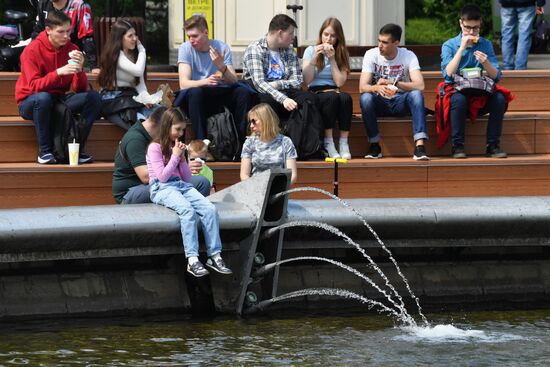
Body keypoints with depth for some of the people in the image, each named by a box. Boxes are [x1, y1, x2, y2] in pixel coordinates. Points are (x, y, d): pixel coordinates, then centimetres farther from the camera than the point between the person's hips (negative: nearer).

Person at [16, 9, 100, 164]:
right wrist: (58, 73, -40)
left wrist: (79, 70, -25)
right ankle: (44, 151, -25)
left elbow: (80, 89, -5)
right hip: (30, 103, -5)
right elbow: (34, 86, -27)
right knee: (43, 97, -39)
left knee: (94, 97, -16)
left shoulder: (72, 49, -3)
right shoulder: (32, 50, -16)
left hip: (59, 100, 5)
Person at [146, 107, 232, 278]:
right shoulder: (155, 148, 0)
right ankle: (192, 259, -42)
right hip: (162, 189, -7)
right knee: (188, 210, -36)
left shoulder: (177, 147, 21)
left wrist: (182, 157, 4)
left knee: (210, 209, -21)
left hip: (182, 186, 7)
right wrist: (175, 156, -5)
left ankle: (214, 256, -24)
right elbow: (162, 177, -8)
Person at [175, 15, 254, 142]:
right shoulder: (185, 48, -7)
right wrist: (205, 82, -37)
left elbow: (233, 81, -9)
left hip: (219, 95, 2)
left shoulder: (222, 48, -2)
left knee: (244, 92, -23)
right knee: (195, 92, -35)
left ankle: (240, 140, -17)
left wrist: (222, 67, -30)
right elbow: (184, 83, -18)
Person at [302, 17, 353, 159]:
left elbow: (340, 82, -3)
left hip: (334, 93, 2)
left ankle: (344, 143, -29)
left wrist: (332, 59, -7)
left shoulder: (342, 54, 11)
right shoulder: (311, 51, 5)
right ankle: (328, 143, -31)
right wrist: (314, 58, -13)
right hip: (315, 94, -2)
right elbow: (307, 80, -6)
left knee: (346, 98, -33)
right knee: (332, 97, -36)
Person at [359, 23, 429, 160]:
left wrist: (393, 83, -34)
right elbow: (362, 87, -16)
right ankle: (374, 145, -19)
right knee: (365, 98, -33)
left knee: (416, 95, -32)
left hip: (400, 102, 0)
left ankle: (419, 146, -40)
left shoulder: (408, 56, -9)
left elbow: (420, 86, -22)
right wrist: (376, 88, -40)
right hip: (380, 102, 0)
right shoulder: (371, 55, -7)